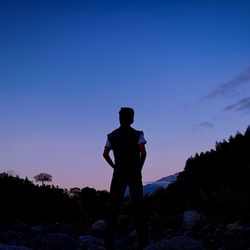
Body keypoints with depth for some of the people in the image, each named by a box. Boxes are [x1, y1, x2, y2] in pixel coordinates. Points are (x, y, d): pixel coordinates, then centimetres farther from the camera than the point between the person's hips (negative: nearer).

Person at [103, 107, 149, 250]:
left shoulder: (112, 136, 7)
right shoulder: (137, 135, -1)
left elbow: (105, 154, -1)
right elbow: (143, 152, -14)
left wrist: (114, 166, 7)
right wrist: (139, 168, -3)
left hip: (118, 174, 2)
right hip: (134, 175, -2)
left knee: (114, 207, 5)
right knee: (139, 207, 3)